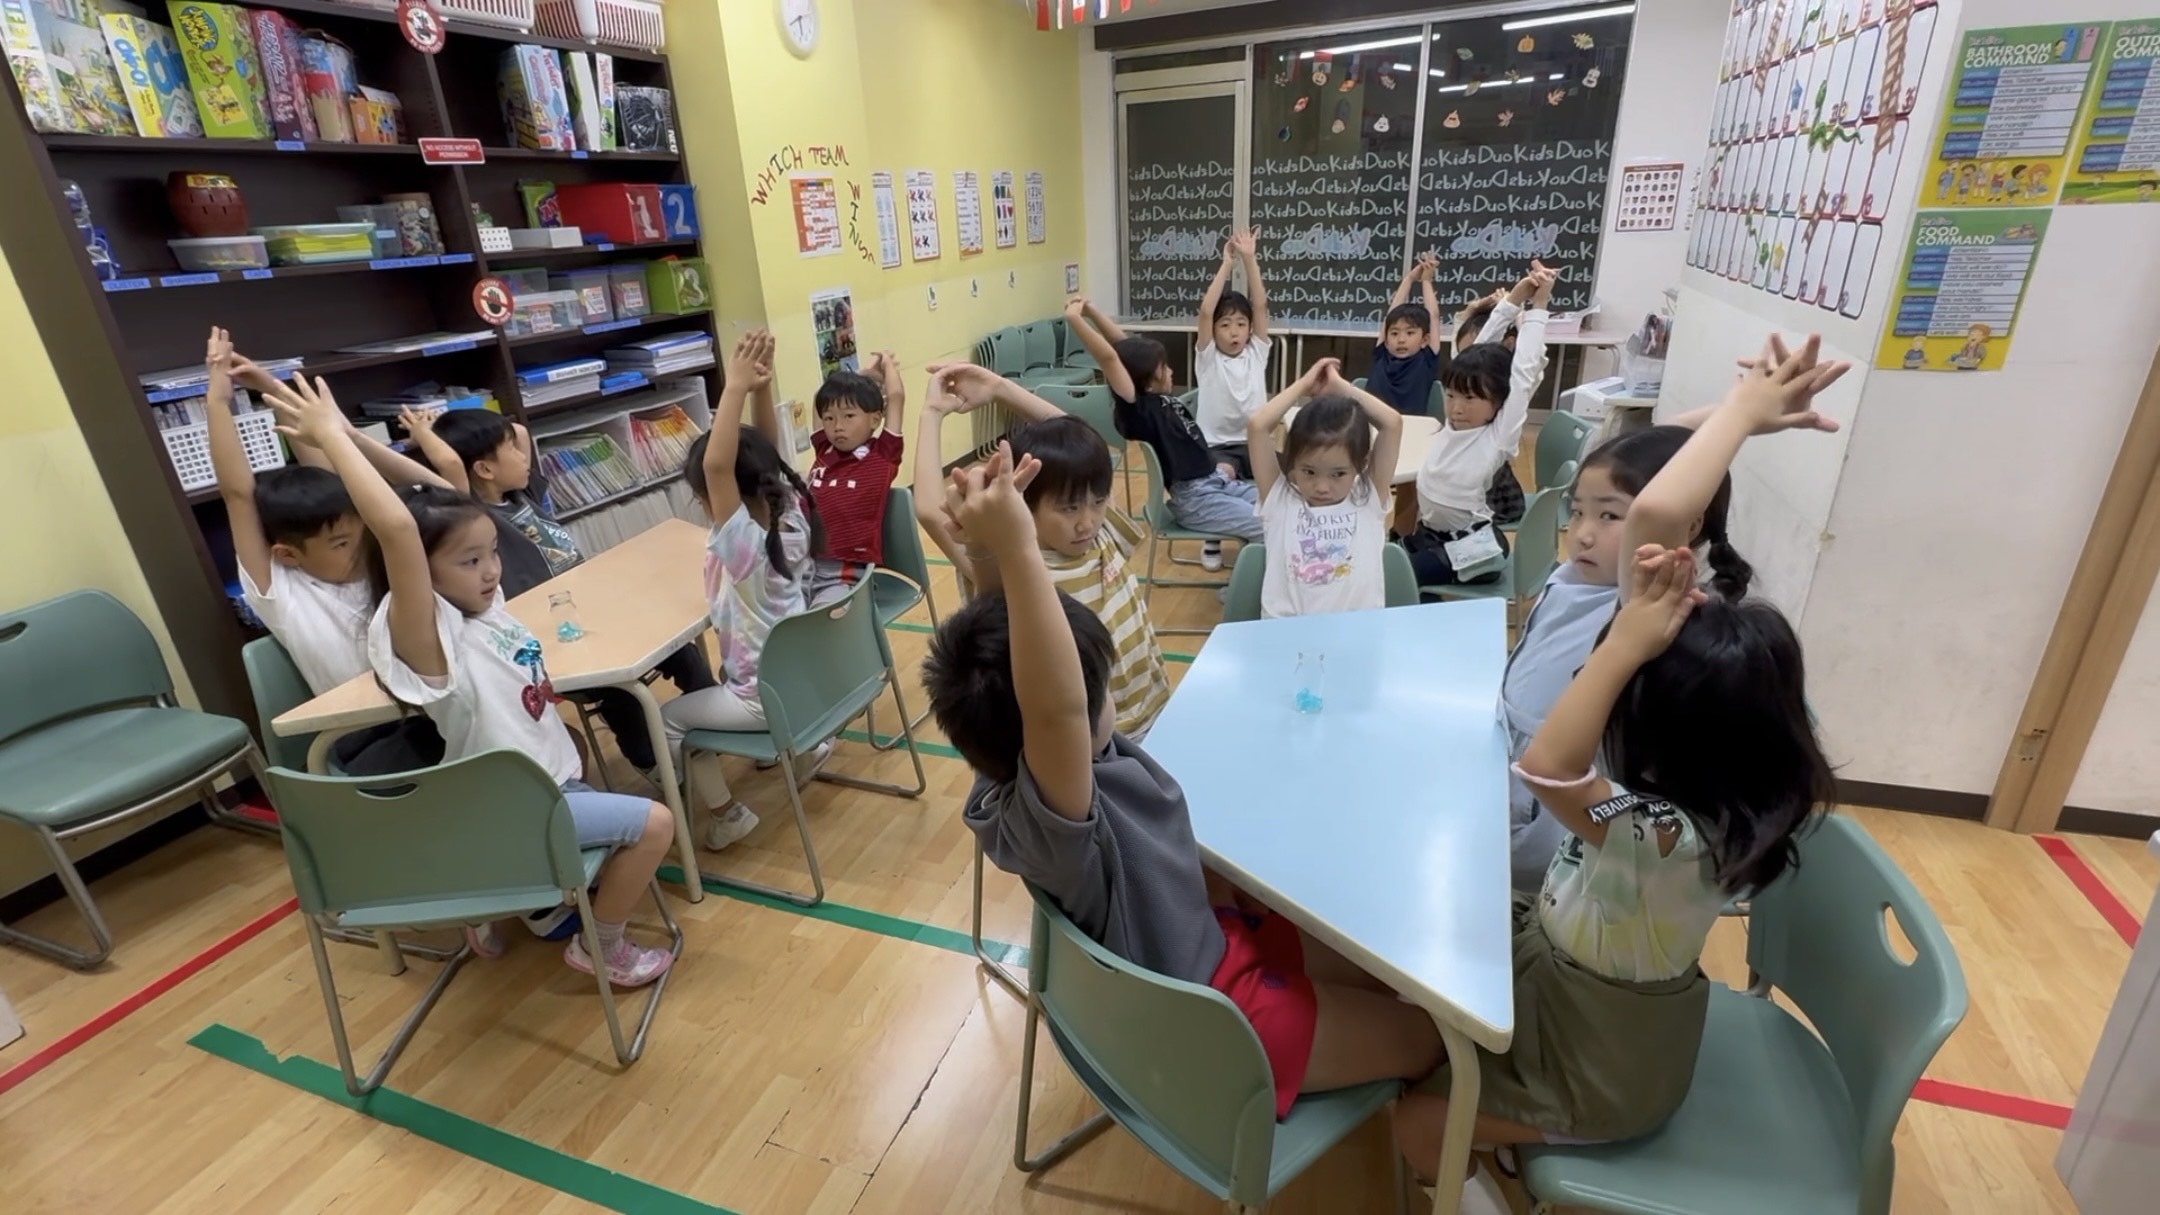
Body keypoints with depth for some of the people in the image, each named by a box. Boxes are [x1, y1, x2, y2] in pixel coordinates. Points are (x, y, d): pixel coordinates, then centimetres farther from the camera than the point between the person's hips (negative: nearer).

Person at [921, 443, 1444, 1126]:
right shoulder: (1041, 815, -40)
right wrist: (1014, 547, -64)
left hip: (1203, 936, 8)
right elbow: (1055, 707, -61)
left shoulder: (1009, 761, -15)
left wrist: (988, 546, -33)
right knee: (1421, 1036, 10)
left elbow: (1005, 637, -15)